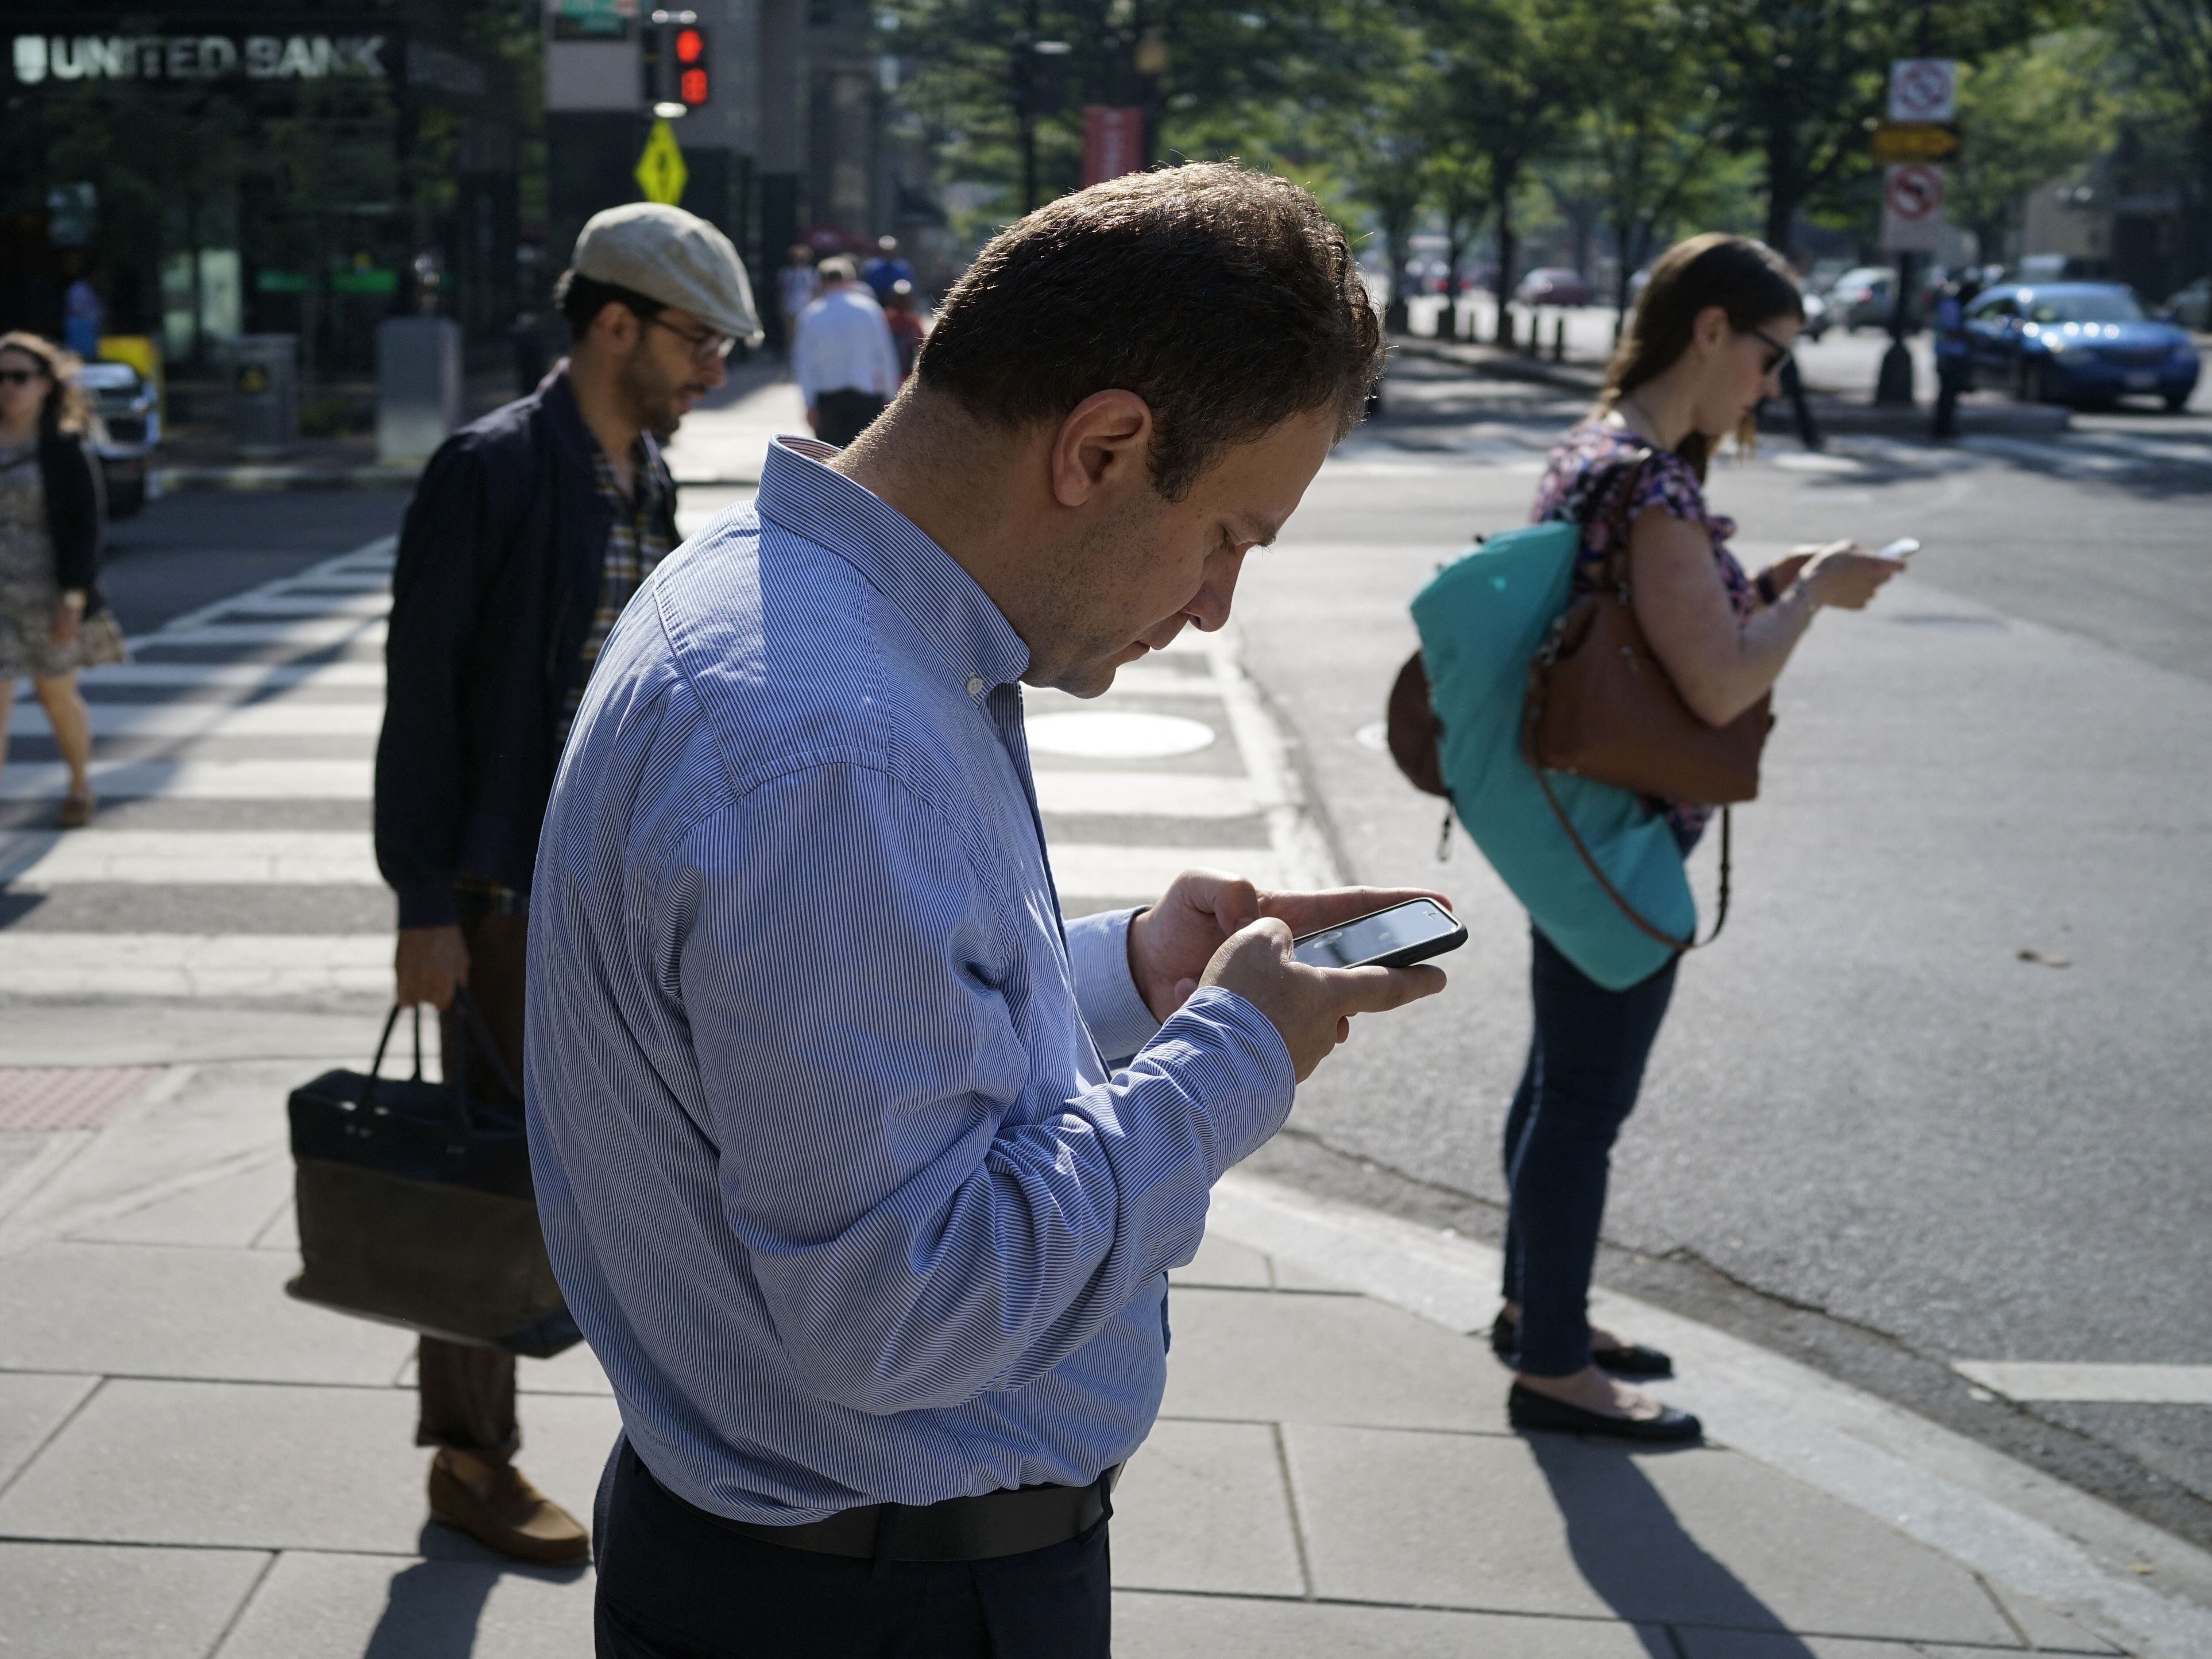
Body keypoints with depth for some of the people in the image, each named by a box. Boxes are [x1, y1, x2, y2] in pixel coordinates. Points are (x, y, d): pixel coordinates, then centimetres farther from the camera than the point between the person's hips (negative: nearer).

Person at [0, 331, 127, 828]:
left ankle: (80, 787, 36)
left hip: (48, 597, -3)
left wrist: (73, 599, -17)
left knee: (56, 695, 13)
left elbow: (88, 526, -11)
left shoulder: (65, 448, -9)